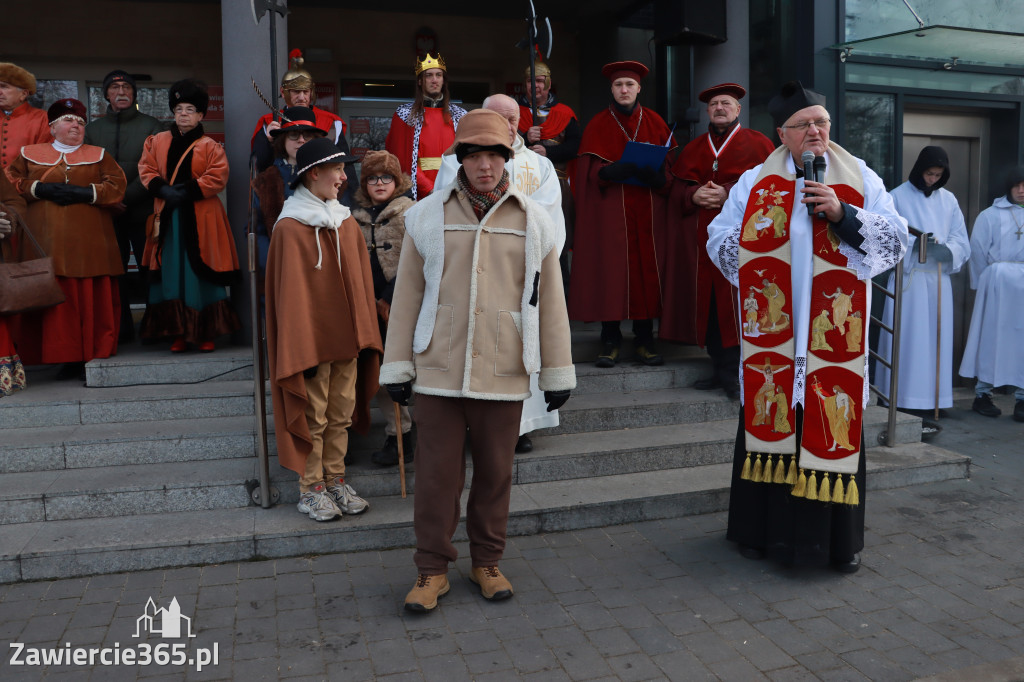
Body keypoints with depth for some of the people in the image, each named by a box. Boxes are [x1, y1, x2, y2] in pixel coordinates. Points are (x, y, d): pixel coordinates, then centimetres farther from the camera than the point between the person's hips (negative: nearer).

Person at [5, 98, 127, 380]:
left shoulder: (99, 155, 16)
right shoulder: (30, 154, 18)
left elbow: (117, 186, 3)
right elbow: (10, 181, 9)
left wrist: (83, 192, -9)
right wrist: (38, 189, -6)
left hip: (89, 243, -1)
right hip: (47, 243, 1)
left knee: (91, 300, -5)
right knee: (54, 300, -4)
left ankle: (93, 358, 0)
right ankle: (67, 358, 1)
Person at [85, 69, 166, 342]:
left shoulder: (152, 126, 7)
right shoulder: (92, 129, 16)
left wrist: (126, 197, -12)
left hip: (143, 211, -3)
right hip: (107, 214, 3)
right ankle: (121, 328, 10)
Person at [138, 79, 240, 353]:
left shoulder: (210, 147, 1)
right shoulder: (157, 142, 12)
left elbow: (217, 177, -8)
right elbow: (146, 169, 9)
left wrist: (187, 192, -15)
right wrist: (163, 189, -10)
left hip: (200, 221, -3)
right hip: (168, 218, 3)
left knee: (200, 275, -1)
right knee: (172, 275, 2)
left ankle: (206, 333, 7)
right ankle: (178, 333, 9)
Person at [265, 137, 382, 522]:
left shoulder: (348, 224, 9)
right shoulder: (289, 228, -9)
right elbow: (289, 292, -11)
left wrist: (365, 334, 8)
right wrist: (300, 344, -14)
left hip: (347, 338, 6)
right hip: (310, 340, -5)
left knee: (341, 416, 12)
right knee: (312, 417, 4)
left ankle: (335, 480, 25)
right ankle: (311, 489, 17)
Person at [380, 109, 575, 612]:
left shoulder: (532, 221, 6)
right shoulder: (427, 216, 5)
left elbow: (549, 300, 8)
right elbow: (407, 295, 6)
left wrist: (558, 372, 8)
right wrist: (397, 366, 4)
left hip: (504, 375, 1)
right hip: (438, 372, 0)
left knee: (495, 473, 11)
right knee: (436, 474, 5)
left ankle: (487, 562, 30)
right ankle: (432, 570, 21)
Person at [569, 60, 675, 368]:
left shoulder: (655, 123, 13)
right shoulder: (598, 126, 7)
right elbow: (590, 172, -2)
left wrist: (655, 175, -15)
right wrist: (611, 171, -24)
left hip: (648, 210, 2)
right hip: (611, 211, -2)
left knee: (647, 270, 0)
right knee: (610, 272, -5)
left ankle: (645, 339, 8)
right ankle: (610, 340, 3)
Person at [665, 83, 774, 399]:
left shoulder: (756, 143, 8)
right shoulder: (693, 148, 19)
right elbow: (677, 189, 14)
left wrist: (728, 194, -14)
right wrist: (694, 195, -8)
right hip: (701, 239, 4)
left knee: (736, 303, -8)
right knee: (709, 303, 0)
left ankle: (736, 374, -1)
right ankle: (721, 369, 9)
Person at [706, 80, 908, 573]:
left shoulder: (860, 179, 9)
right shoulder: (754, 182, 9)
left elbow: (896, 239, 2)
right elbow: (719, 239, 8)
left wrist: (843, 214, -11)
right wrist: (762, 258, -5)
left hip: (832, 335, 0)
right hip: (772, 330, 0)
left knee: (832, 423, 1)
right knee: (770, 416, 3)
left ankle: (838, 539, 14)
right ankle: (764, 528, 17)